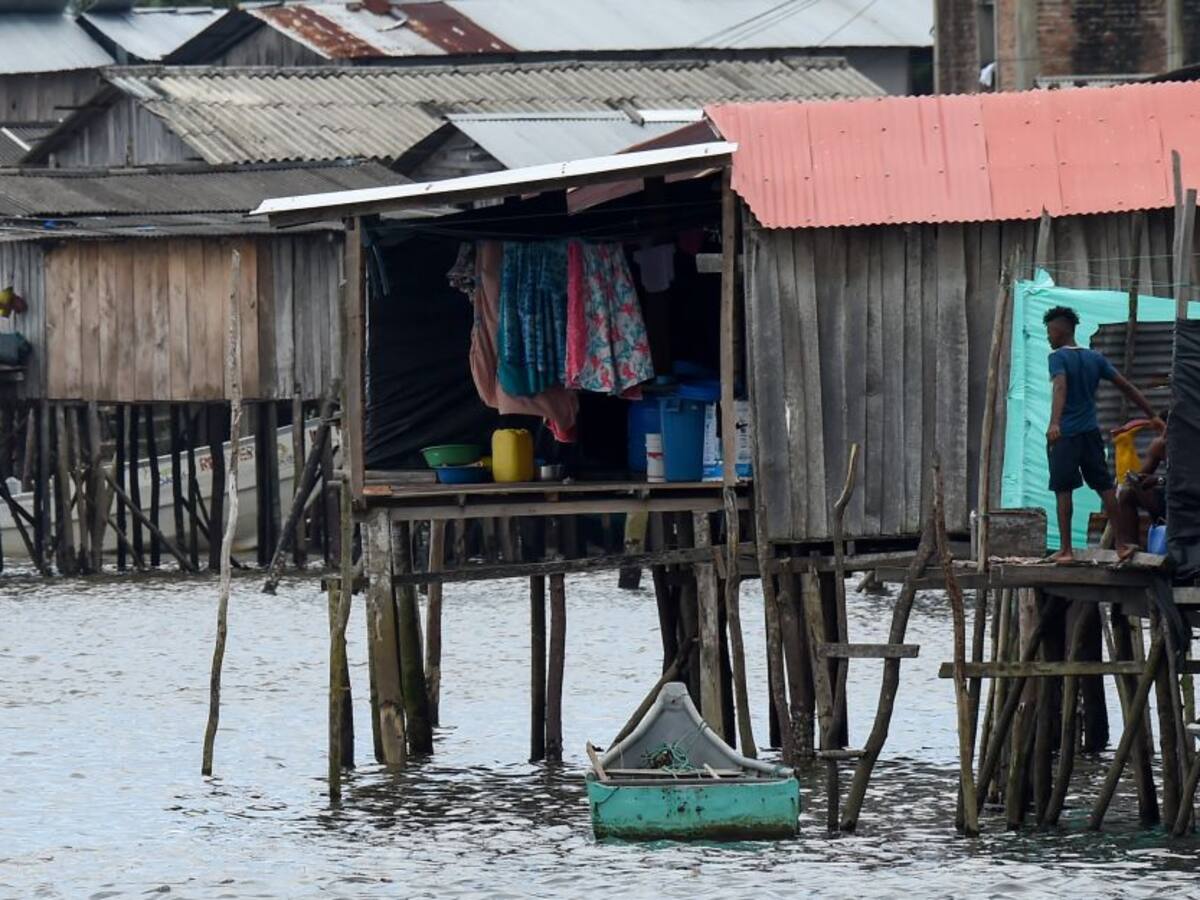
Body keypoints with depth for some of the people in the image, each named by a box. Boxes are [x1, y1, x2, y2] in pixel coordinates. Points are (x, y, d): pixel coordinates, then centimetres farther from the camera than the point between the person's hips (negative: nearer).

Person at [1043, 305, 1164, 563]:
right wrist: (1153, 416, 15)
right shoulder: (1094, 358, 10)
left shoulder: (1058, 357, -8)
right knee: (1105, 487, 8)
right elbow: (1126, 386, 10)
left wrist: (1055, 423, -41)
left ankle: (1066, 549, -2)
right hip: (1090, 432, 5)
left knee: (1063, 490, -1)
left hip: (1064, 435, -5)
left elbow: (1060, 387, -27)